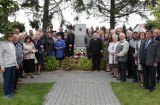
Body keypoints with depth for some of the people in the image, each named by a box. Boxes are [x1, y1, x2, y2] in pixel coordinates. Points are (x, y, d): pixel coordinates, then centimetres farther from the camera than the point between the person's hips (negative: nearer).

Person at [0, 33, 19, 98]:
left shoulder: (12, 44, 13)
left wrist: (16, 63, 16)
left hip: (13, 65, 6)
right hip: (6, 65, -6)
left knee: (12, 79, 13)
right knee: (6, 80, 3)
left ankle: (11, 91, 27)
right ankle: (7, 93, 15)